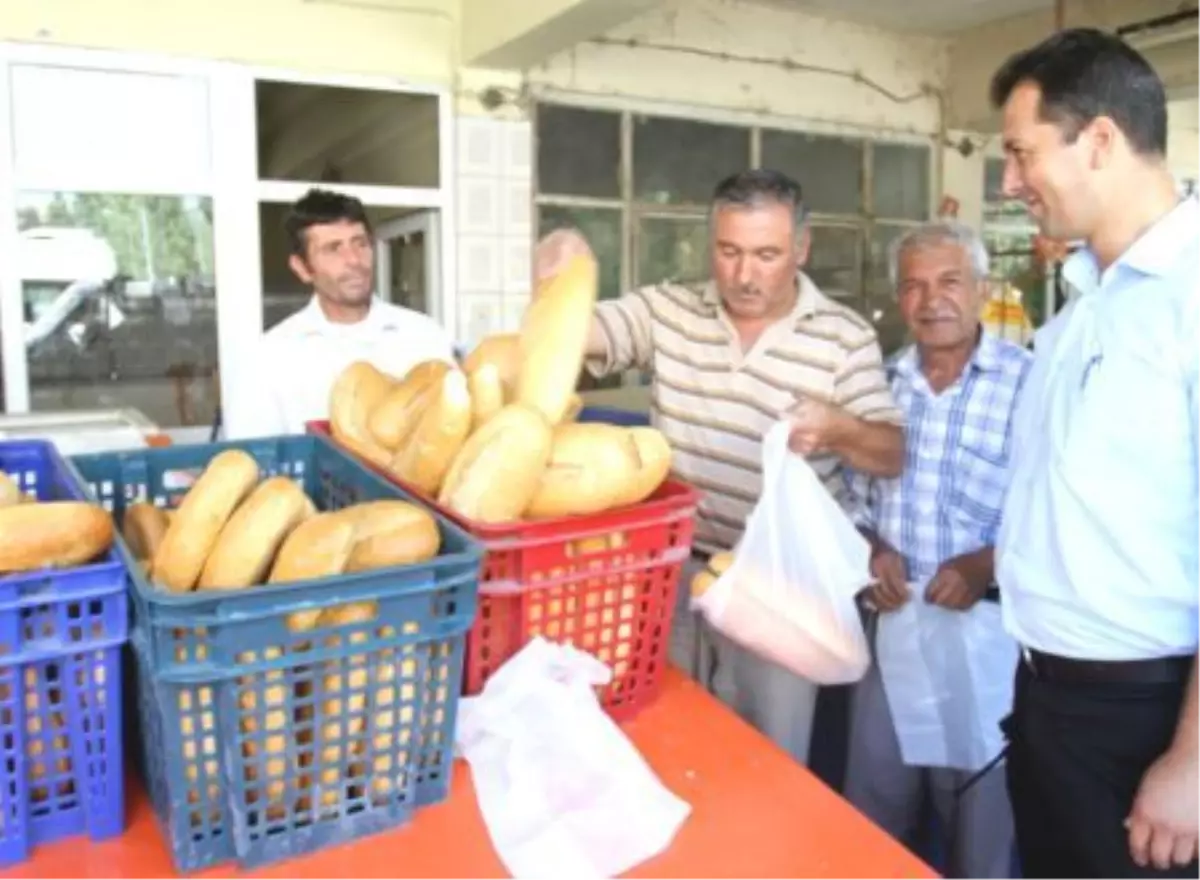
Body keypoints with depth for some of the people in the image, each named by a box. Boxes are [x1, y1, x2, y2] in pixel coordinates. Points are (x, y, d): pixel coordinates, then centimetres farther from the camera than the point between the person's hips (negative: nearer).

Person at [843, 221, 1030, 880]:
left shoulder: (1029, 382, -10)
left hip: (985, 628, -4)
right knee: (870, 818, 19)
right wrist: (871, 548, -7)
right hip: (893, 621, 4)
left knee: (980, 816, 14)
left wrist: (988, 566, -23)